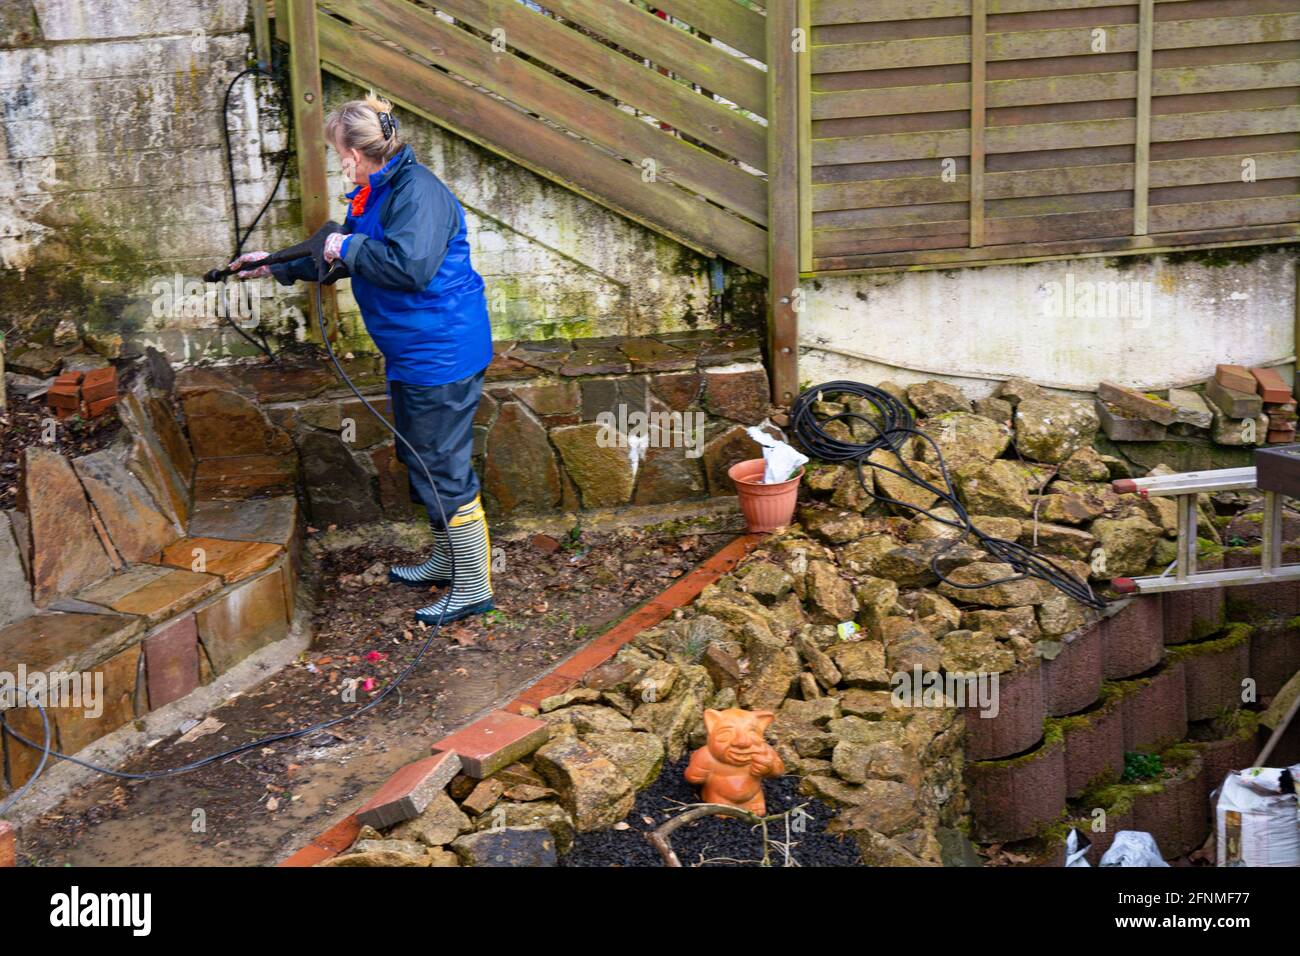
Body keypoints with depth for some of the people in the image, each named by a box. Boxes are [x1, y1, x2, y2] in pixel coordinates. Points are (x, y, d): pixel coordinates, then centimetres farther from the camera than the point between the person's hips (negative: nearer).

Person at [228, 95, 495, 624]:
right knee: (421, 461, 21)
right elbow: (336, 252, 27)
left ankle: (473, 587, 7)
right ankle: (445, 561, 37)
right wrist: (277, 266, 31)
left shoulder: (417, 190, -20)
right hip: (412, 355, 11)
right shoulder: (375, 193, 13)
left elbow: (410, 263, -34)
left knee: (444, 470, -4)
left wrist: (349, 247, -20)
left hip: (440, 355, -11)